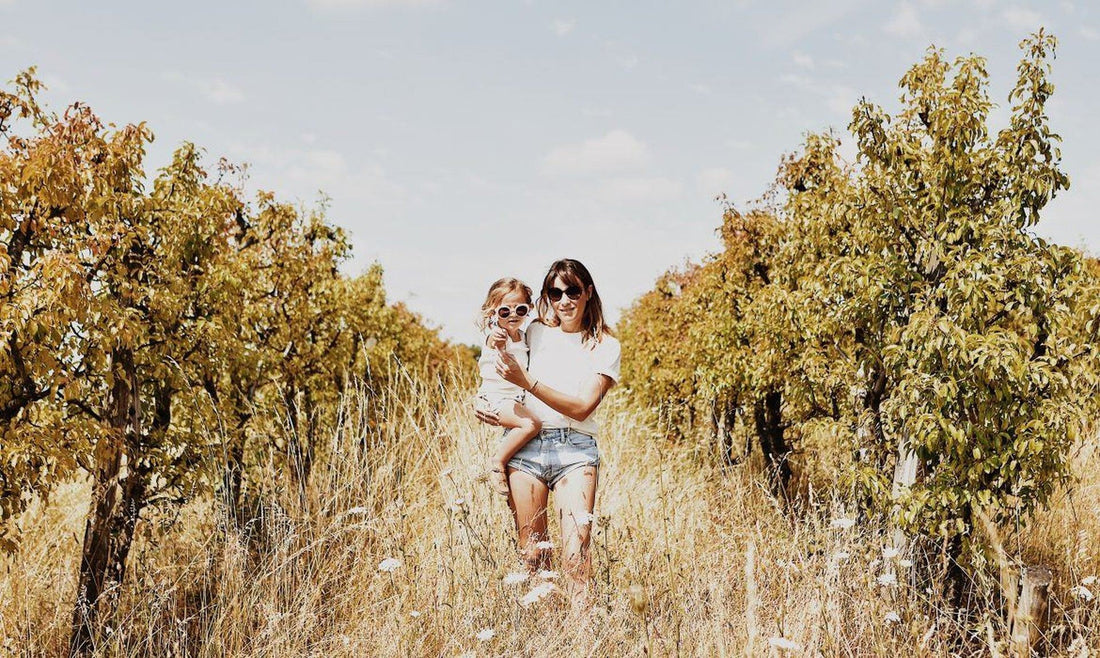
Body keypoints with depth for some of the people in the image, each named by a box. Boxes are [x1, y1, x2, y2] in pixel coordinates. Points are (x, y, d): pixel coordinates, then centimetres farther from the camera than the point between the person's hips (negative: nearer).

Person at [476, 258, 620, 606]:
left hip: (575, 449, -2)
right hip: (526, 444, 3)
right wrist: (493, 411, 5)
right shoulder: (535, 333, 14)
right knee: (531, 553, -1)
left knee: (575, 551, -16)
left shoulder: (605, 346, 6)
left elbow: (582, 406, -6)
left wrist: (527, 381, -13)